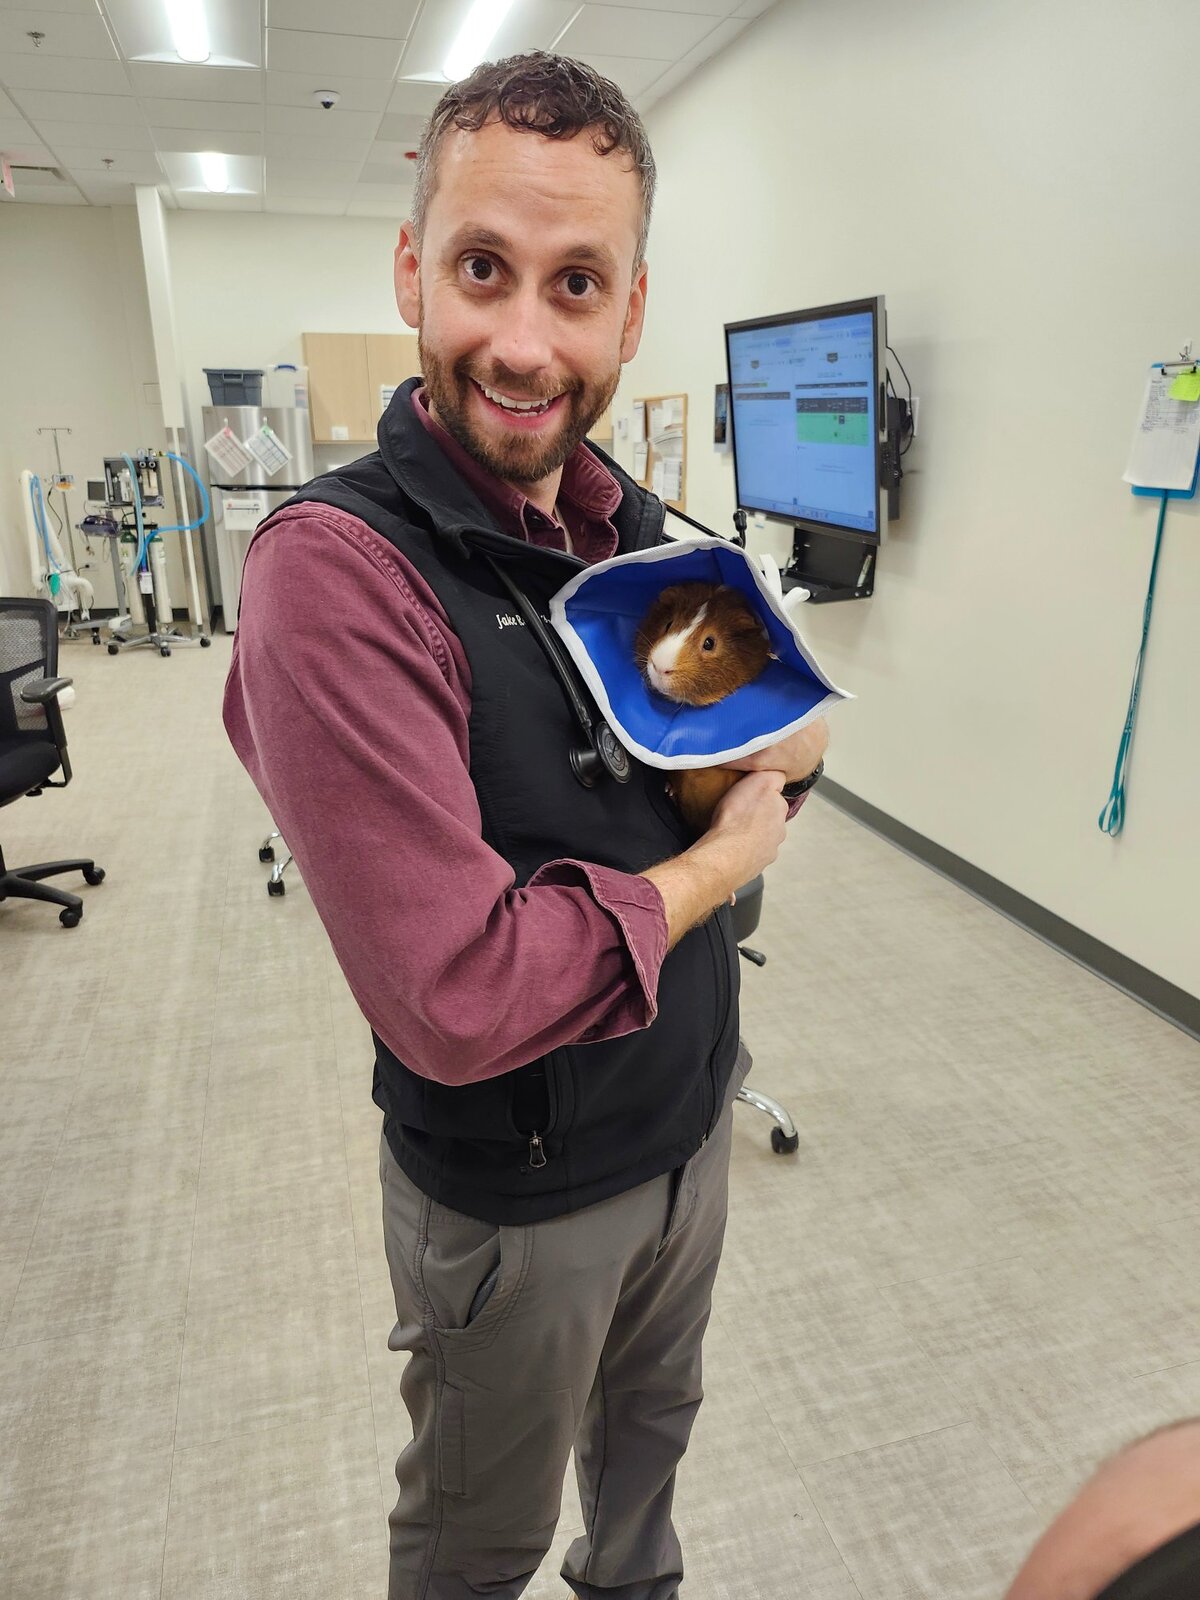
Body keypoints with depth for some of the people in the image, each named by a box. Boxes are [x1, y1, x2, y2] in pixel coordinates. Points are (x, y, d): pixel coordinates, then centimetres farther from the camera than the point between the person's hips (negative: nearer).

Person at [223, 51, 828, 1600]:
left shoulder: (636, 526, -3)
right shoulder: (336, 569, -27)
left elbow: (788, 729, 9)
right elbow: (458, 999, -33)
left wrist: (775, 747, -15)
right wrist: (722, 860, -20)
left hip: (691, 1123, 7)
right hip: (517, 1197, -6)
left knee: (651, 1419, 33)